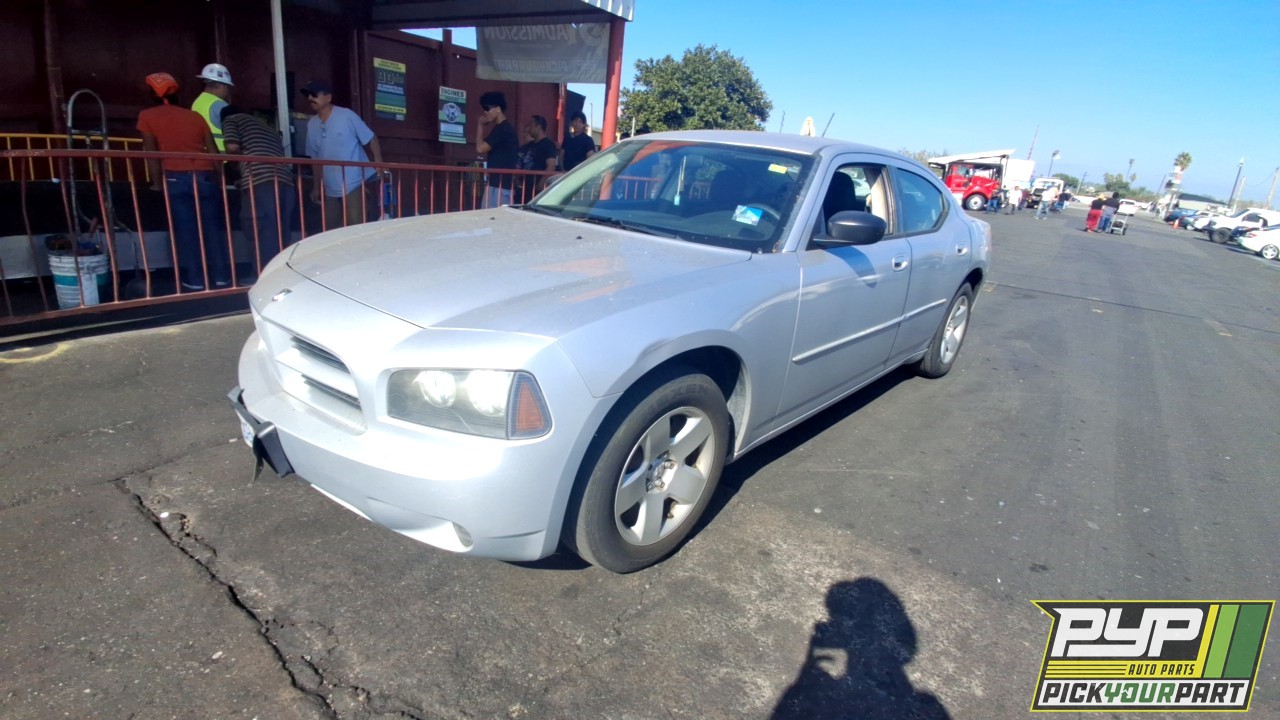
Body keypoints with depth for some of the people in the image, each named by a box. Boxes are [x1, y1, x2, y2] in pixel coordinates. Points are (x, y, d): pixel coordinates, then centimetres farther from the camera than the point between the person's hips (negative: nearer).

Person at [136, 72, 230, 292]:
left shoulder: (147, 116, 11)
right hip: (205, 176, 3)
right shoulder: (195, 116, 18)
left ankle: (195, 280, -1)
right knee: (212, 227, 6)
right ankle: (222, 276, 6)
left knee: (186, 230, -1)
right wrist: (219, 179, 19)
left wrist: (158, 184, 5)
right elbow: (213, 151, 13)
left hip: (176, 179, -2)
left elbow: (152, 153, 3)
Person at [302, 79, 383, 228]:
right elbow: (315, 157, 14)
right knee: (330, 230, 10)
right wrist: (317, 186, 17)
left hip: (355, 184, -6)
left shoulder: (347, 116, -9)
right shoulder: (312, 124, 7)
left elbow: (371, 140, -5)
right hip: (330, 188, 6)